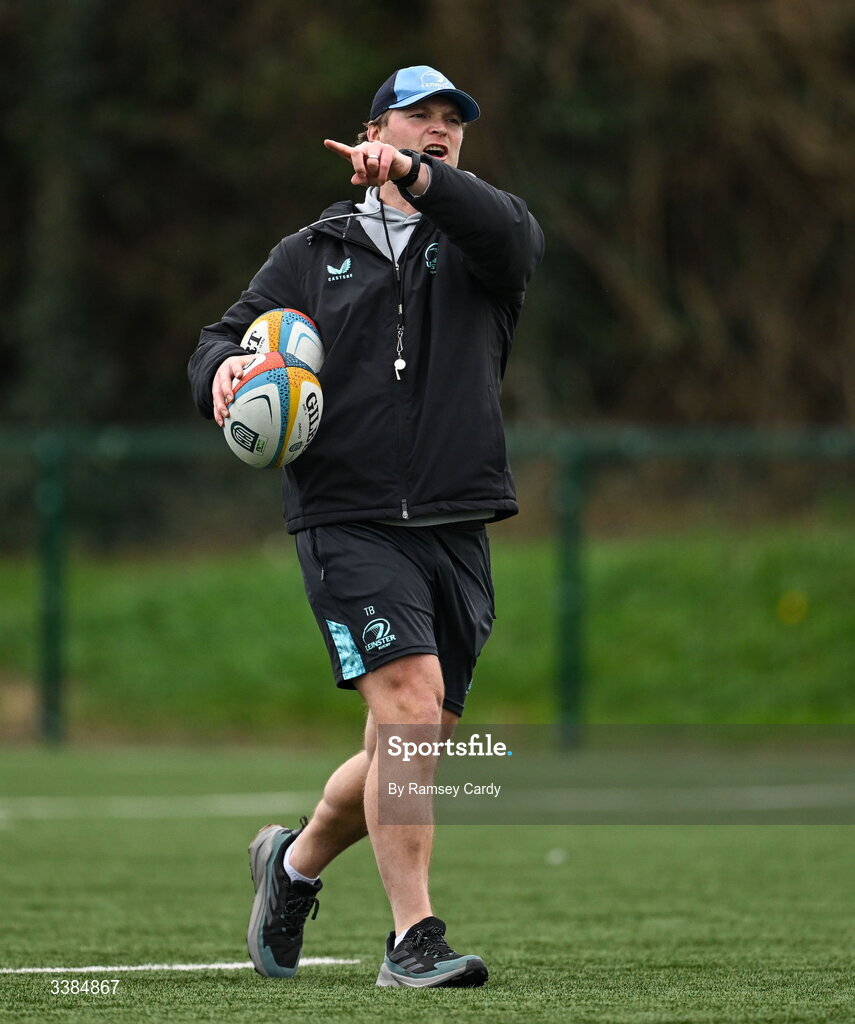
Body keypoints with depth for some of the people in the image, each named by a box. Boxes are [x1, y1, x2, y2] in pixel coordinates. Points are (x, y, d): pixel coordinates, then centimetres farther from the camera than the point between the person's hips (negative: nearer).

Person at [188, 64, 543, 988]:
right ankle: (413, 939, -18)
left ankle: (296, 861, 36)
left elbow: (513, 235, -12)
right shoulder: (313, 253, 13)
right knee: (409, 702, -20)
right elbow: (224, 336, 12)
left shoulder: (473, 238, 12)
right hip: (349, 521, -3)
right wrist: (223, 366, -12)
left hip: (456, 529, 3)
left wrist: (418, 178, -28)